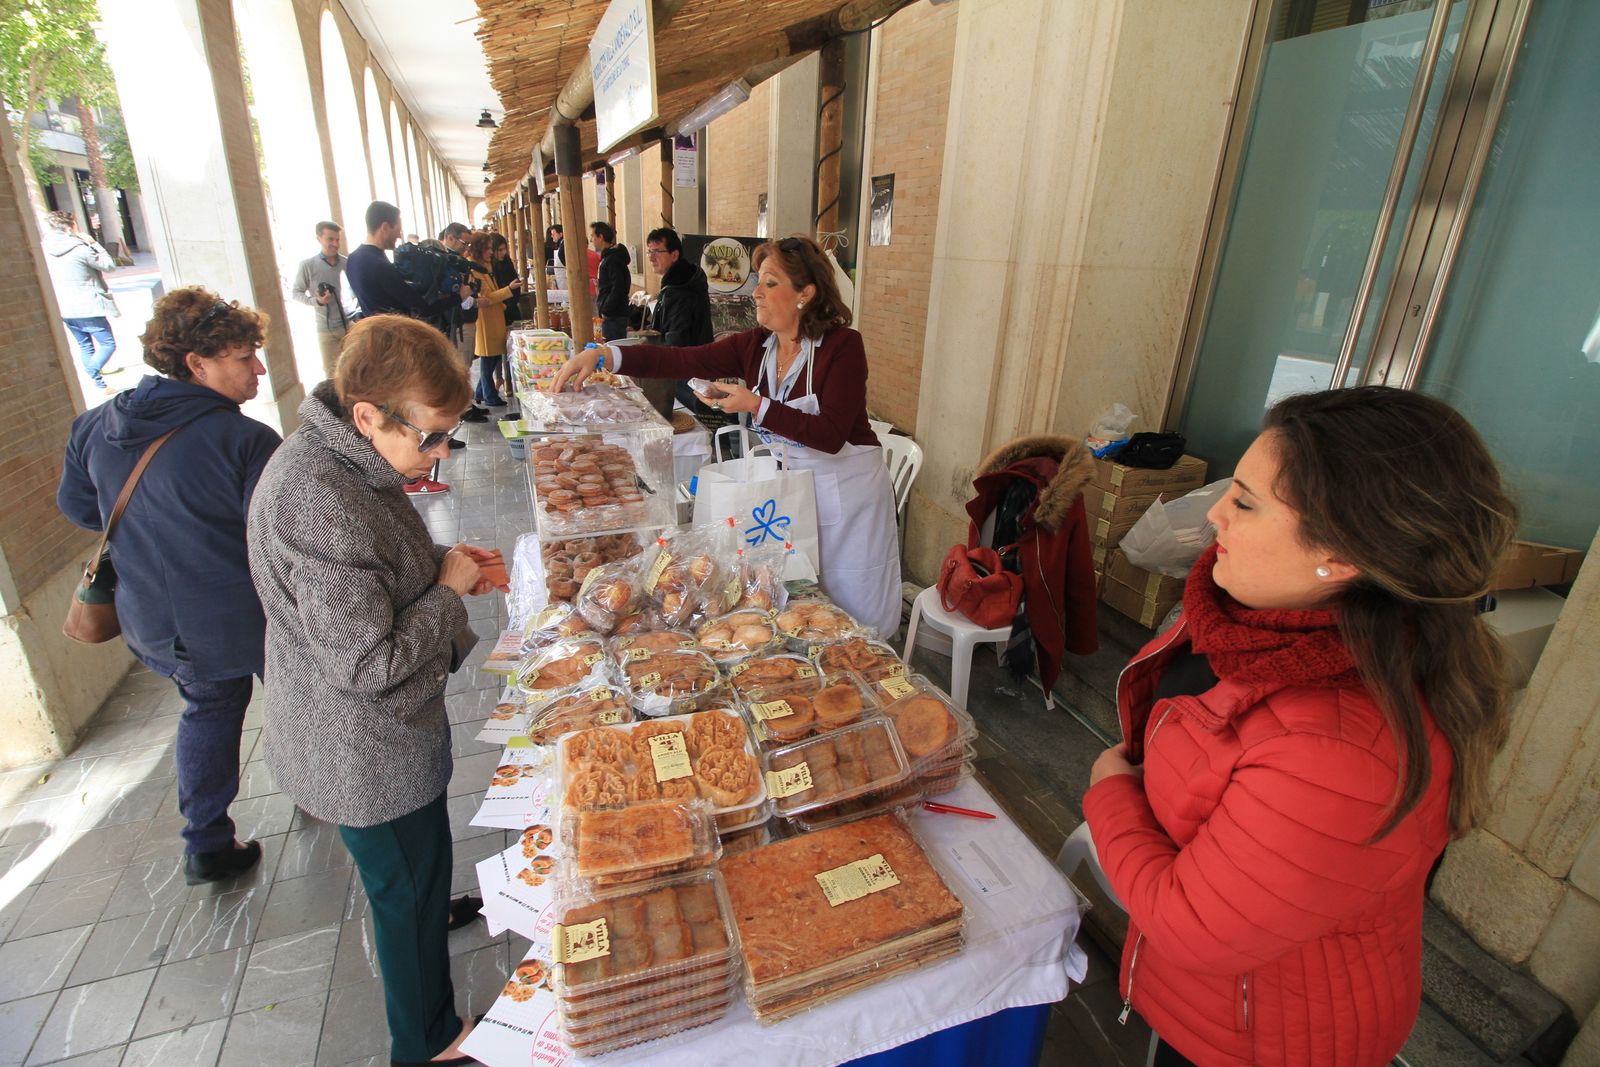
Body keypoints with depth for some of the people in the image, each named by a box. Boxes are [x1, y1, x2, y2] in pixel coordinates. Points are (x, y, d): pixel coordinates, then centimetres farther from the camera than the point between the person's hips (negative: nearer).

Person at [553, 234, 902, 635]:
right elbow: (681, 360, -8)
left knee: (854, 611, 7)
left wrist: (757, 406, -26)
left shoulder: (842, 345, -15)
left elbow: (831, 435, -23)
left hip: (843, 489, -5)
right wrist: (601, 354, -18)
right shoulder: (755, 345, 0)